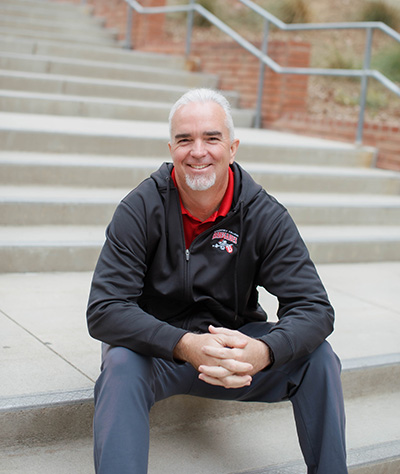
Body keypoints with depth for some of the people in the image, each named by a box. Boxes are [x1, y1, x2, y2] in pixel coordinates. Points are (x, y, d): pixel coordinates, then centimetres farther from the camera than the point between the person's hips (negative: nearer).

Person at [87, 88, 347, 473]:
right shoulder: (141, 209, -15)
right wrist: (186, 345, -38)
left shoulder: (265, 215, -10)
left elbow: (313, 308, -15)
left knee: (317, 356, -19)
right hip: (158, 343, -2)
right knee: (121, 365, -33)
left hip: (235, 341, 2)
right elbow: (104, 311, -22)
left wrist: (262, 351, -38)